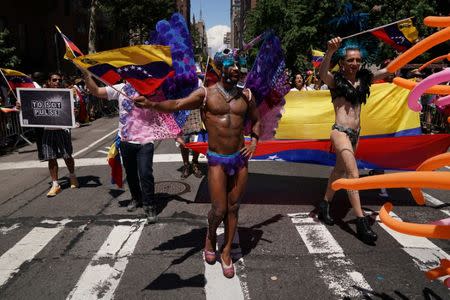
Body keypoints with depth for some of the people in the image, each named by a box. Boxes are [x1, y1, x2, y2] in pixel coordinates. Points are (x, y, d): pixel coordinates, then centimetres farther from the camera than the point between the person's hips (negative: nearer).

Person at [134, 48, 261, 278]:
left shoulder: (245, 95, 6)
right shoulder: (206, 93, -6)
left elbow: (256, 120, 21)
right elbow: (176, 104, -19)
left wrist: (254, 142, 5)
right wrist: (152, 104, -36)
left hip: (240, 158, 3)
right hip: (217, 160, -3)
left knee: (233, 208, 10)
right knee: (219, 210, -3)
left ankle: (227, 252, 28)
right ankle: (210, 236, 32)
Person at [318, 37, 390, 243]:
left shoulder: (363, 79, 10)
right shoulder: (335, 80, -7)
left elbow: (389, 70, 13)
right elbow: (322, 74, -29)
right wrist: (330, 51, -44)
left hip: (355, 133, 7)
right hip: (340, 131, -7)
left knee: (340, 171, 18)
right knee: (353, 174, -15)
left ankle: (324, 206, 35)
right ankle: (361, 221, -12)